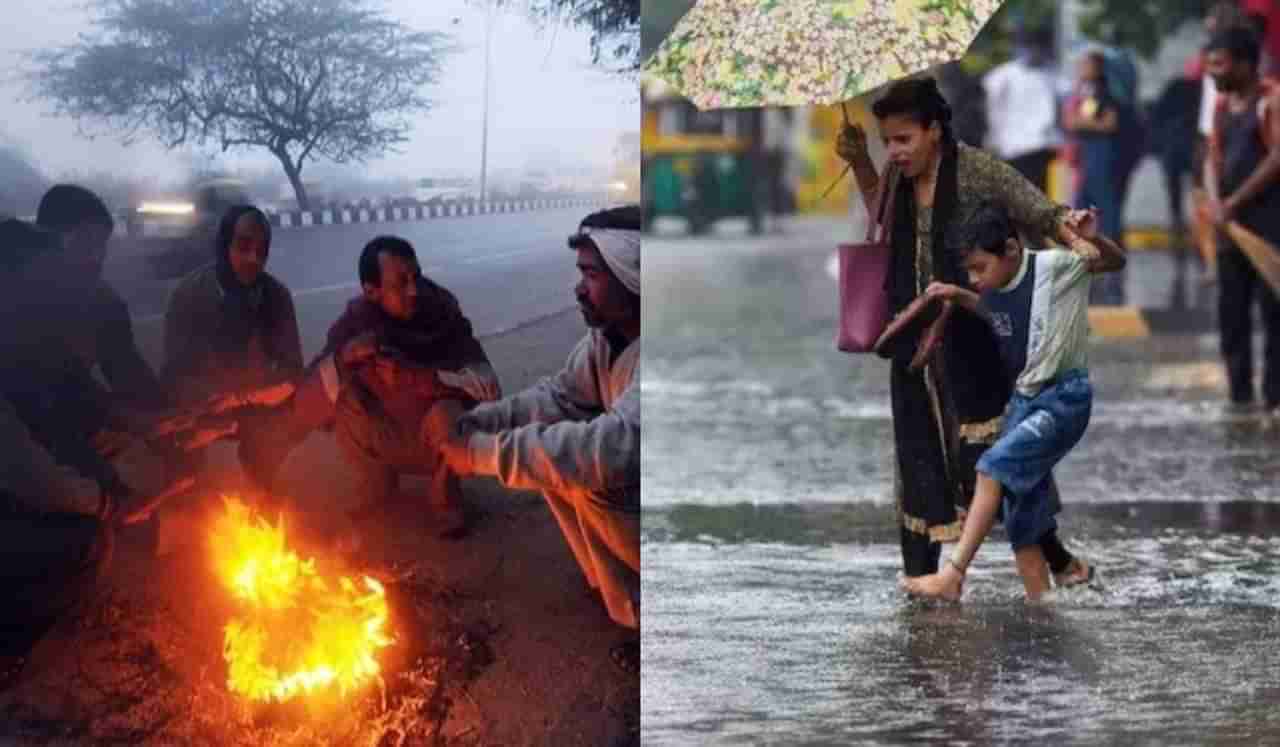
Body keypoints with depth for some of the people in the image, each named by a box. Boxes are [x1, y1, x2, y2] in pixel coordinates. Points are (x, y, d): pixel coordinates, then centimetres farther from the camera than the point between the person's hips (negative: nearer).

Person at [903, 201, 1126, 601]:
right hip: (1023, 400, 8)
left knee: (996, 464, -23)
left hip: (1065, 398, -8)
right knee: (1022, 520, 5)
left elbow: (1116, 261, -9)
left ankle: (954, 574, -24)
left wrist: (1093, 240, -30)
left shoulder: (1053, 267, -13)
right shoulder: (994, 292, 6)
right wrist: (958, 297, 13)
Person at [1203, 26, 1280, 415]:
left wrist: (1235, 202, -15)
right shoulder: (1222, 105, 13)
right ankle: (1240, 392, 14)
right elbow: (1214, 158, 9)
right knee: (1231, 310, 7)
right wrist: (1215, 201, -10)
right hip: (1231, 222, 7)